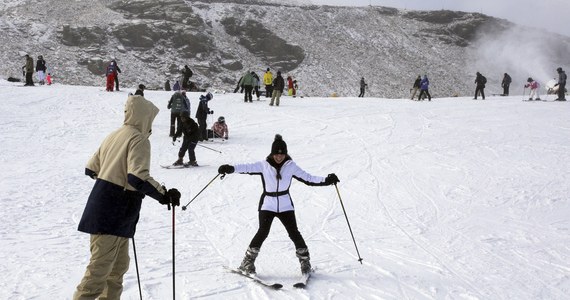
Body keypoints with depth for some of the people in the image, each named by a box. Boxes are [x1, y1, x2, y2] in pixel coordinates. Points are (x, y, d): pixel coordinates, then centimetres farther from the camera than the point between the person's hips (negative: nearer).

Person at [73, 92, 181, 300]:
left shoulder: (114, 136, 13)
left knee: (118, 266, 18)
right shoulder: (138, 139, -12)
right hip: (114, 215, -9)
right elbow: (138, 178, -26)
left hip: (102, 209, 9)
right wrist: (163, 194, -19)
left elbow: (91, 169, 18)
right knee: (99, 269, -6)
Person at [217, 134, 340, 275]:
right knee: (263, 232, -12)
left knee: (294, 233, -3)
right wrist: (231, 168, -32)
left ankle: (305, 261, 15)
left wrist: (326, 180, -8)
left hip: (286, 205, 1)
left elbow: (307, 178, 0)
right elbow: (247, 167, -16)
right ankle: (248, 262, 1)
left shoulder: (291, 166, -2)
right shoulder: (263, 165, -6)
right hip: (267, 204, -1)